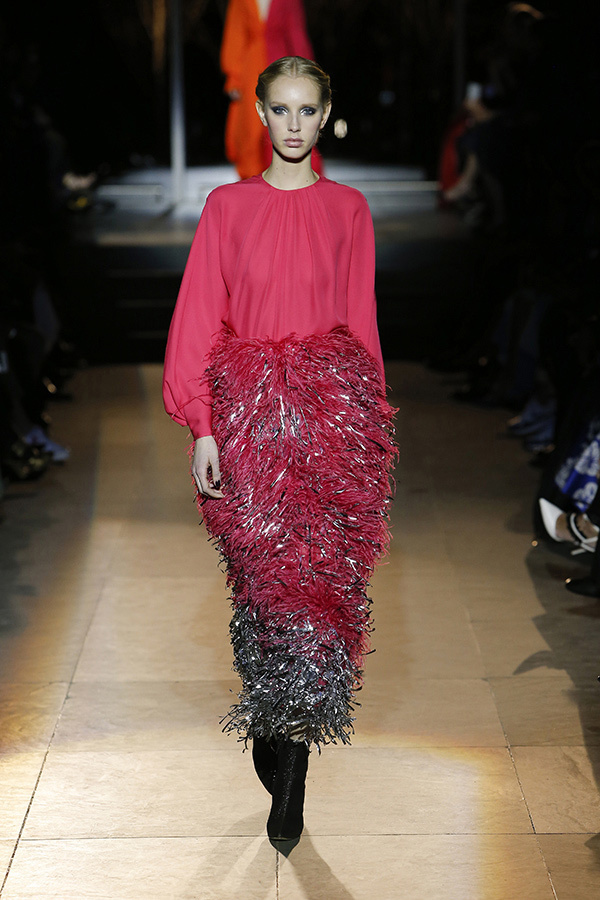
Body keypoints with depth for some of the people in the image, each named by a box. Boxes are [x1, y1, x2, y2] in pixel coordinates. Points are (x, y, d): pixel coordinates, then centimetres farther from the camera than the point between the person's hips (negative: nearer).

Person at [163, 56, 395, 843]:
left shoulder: (348, 209, 8)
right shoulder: (229, 205, 6)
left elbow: (362, 318, 10)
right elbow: (200, 318, 3)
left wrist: (371, 421, 6)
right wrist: (202, 428, -4)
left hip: (332, 406, 0)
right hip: (248, 408, 0)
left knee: (317, 573, -8)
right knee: (264, 577, 0)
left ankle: (287, 769, -1)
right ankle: (278, 723, 20)